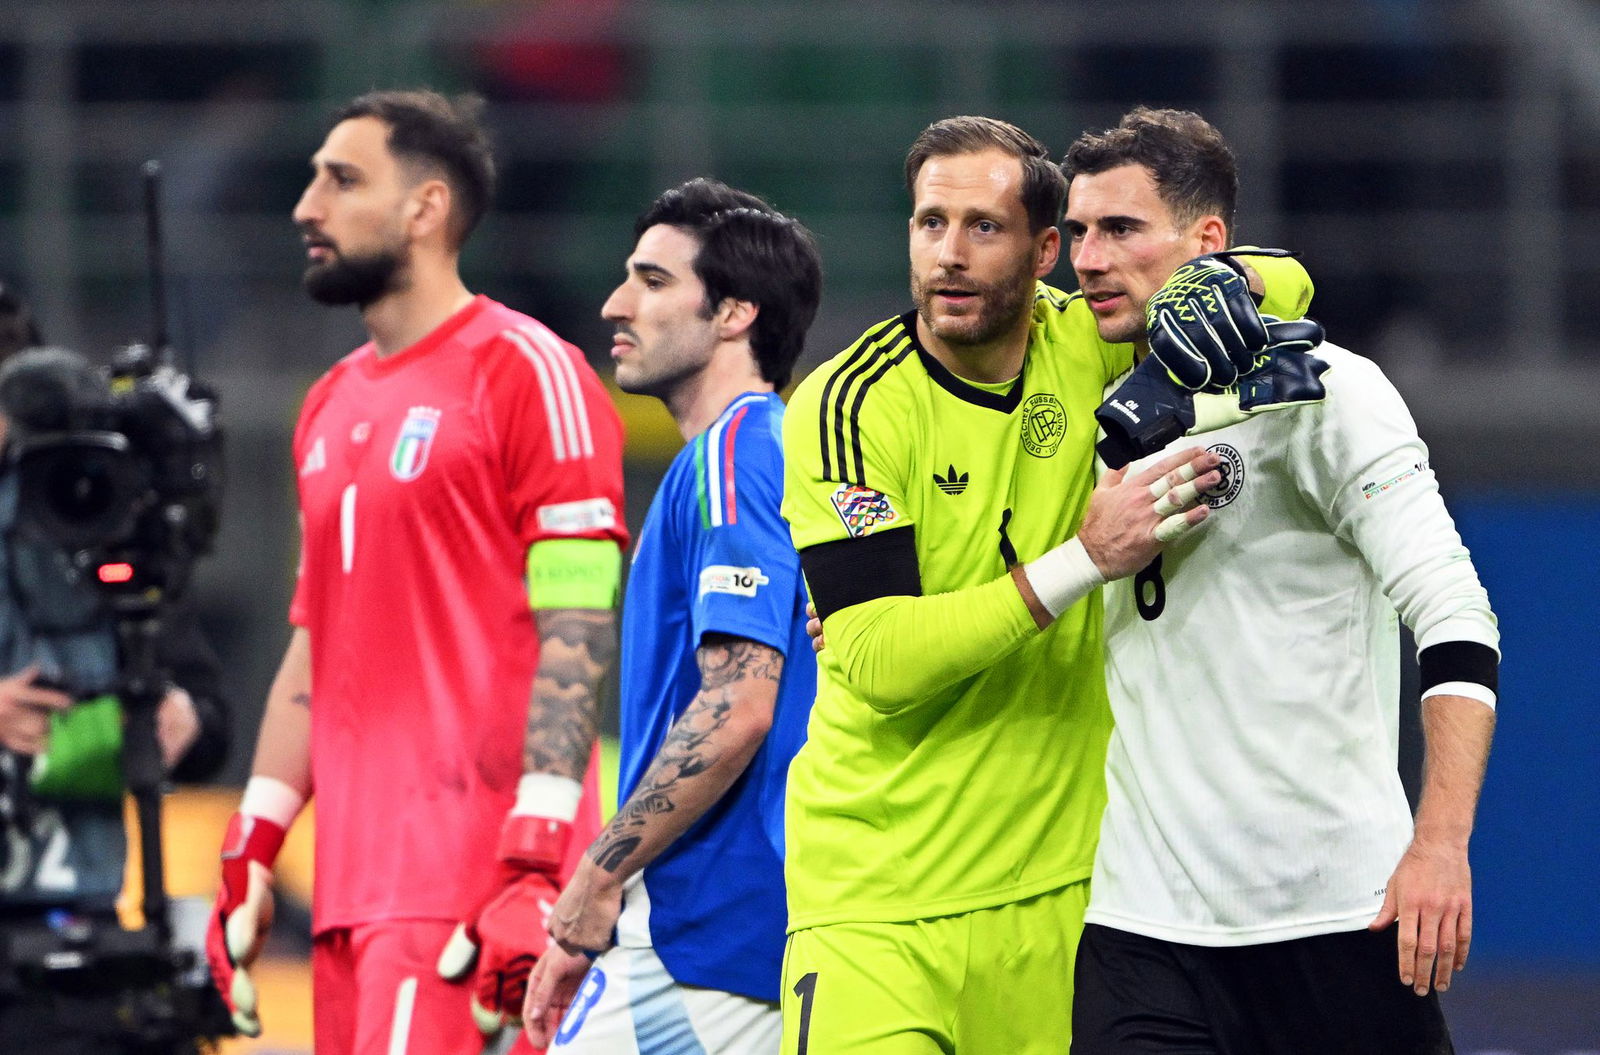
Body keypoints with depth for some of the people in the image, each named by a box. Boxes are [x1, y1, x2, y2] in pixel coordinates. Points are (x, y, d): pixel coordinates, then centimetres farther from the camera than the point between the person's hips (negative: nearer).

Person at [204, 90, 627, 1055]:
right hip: (354, 883, 8)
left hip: (473, 874, -8)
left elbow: (575, 639, -12)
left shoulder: (526, 373, -6)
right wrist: (253, 849, 17)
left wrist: (534, 864, -20)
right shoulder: (333, 406, 20)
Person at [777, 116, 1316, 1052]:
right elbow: (878, 660, -18)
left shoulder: (1081, 345, 2)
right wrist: (1084, 560, -23)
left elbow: (1284, 285, 13)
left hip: (1060, 891, 4)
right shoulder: (849, 406, -10)